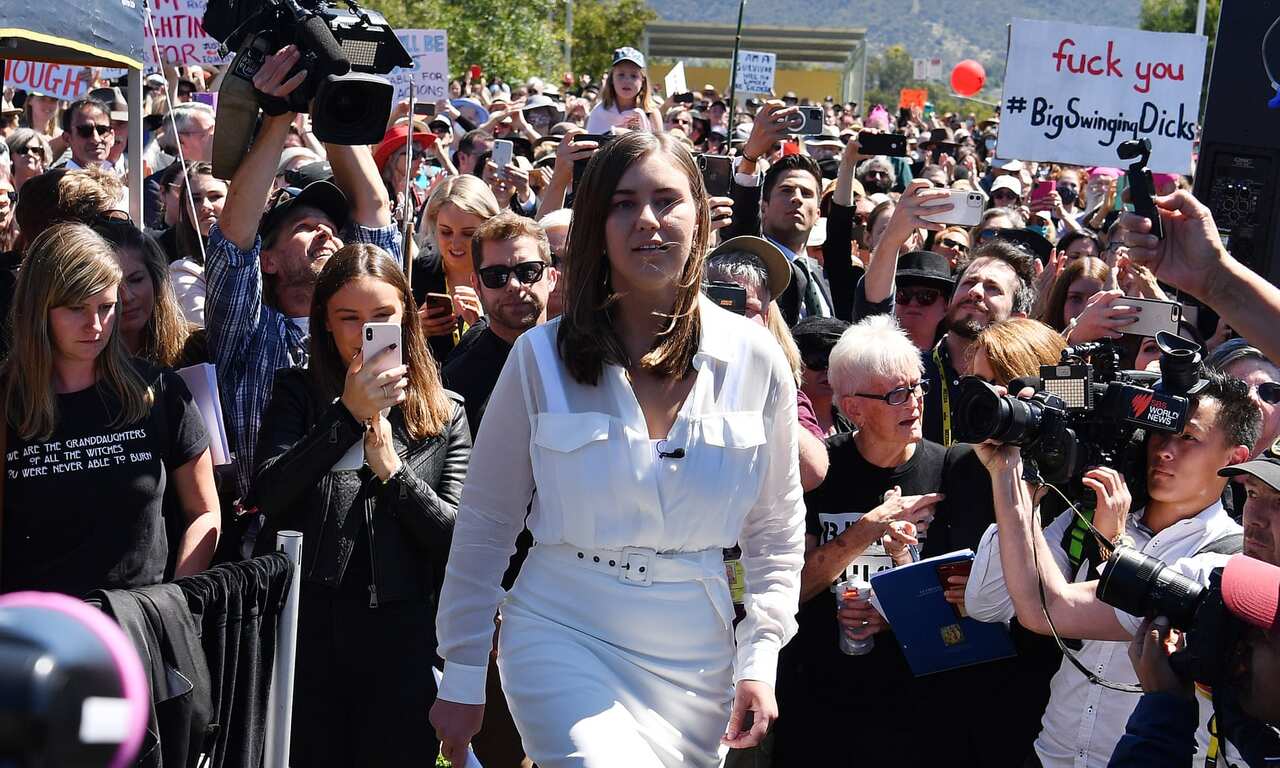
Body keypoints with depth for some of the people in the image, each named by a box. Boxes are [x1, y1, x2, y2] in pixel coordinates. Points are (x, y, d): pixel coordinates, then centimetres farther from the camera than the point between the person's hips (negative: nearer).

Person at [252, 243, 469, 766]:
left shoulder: (445, 414, 7)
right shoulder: (297, 395, 5)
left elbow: (456, 539, 1)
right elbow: (268, 496, -11)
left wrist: (392, 468, -11)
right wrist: (350, 414, -15)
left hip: (402, 633, 1)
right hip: (308, 625, -1)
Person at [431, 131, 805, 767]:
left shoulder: (755, 359, -1)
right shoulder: (543, 357, -5)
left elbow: (775, 527, 9)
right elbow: (484, 523, 1)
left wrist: (760, 659, 1)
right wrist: (462, 678, 2)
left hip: (694, 656, 3)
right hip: (565, 637, -3)